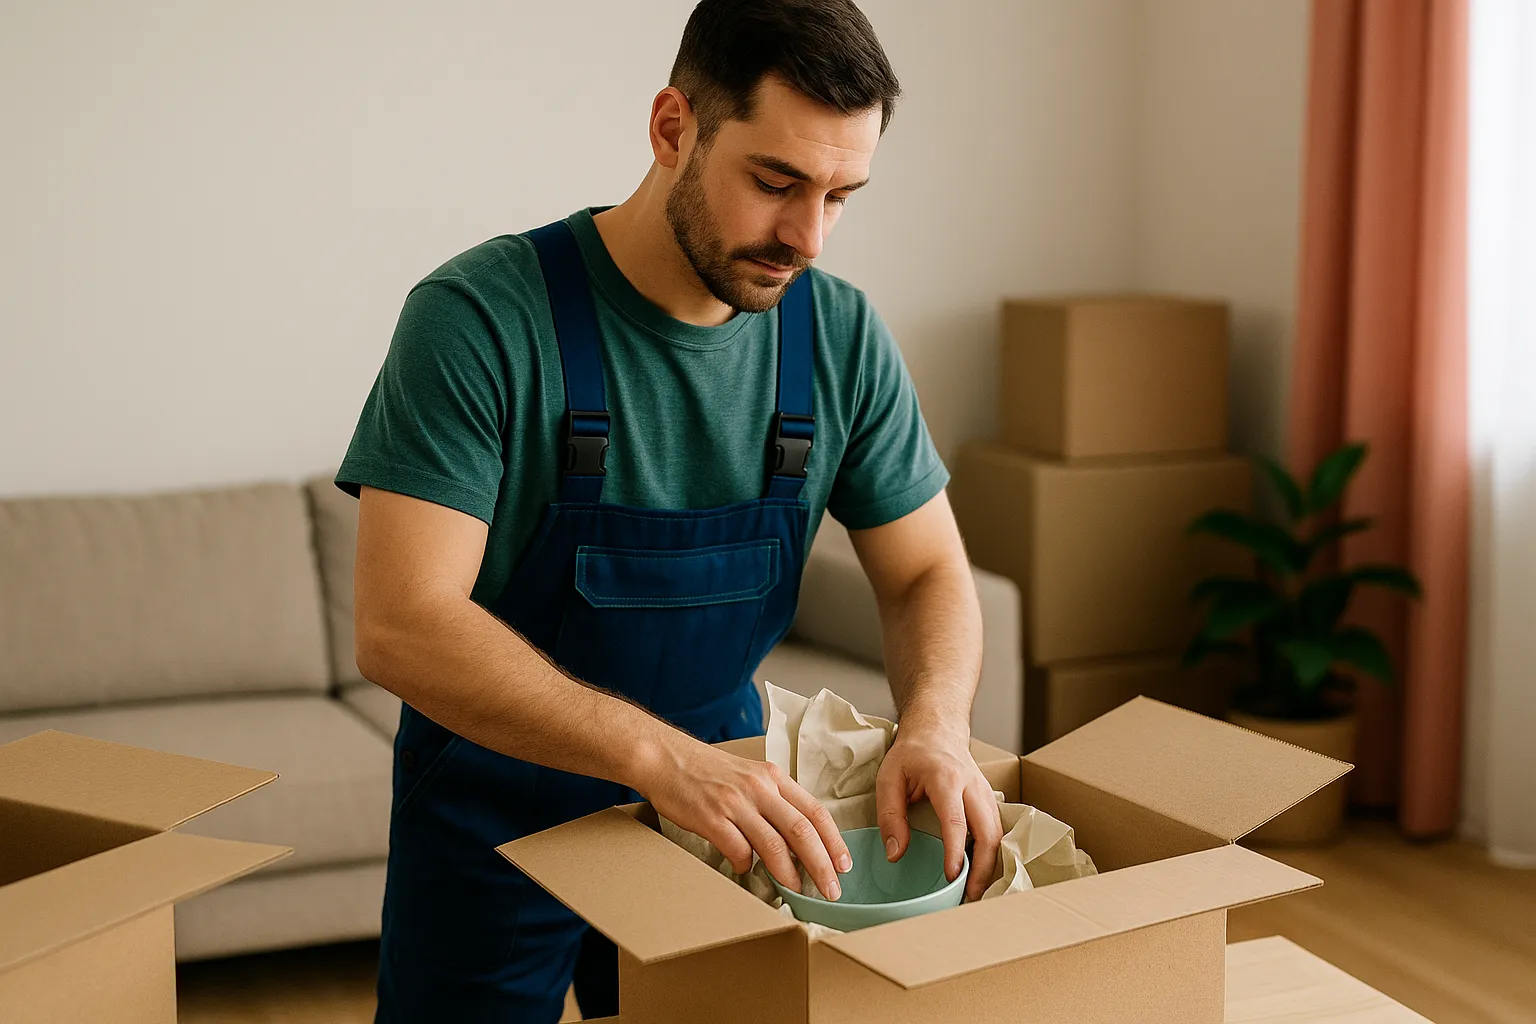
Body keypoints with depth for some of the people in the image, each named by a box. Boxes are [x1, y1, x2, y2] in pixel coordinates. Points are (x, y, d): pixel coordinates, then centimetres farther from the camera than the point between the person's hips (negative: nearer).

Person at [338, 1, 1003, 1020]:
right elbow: (402, 627, -30)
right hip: (496, 813, -3)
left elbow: (930, 575, -1)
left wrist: (935, 725, -23)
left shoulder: (843, 336, -8)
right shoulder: (479, 318, -24)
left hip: (719, 794, 4)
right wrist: (659, 754, -41)